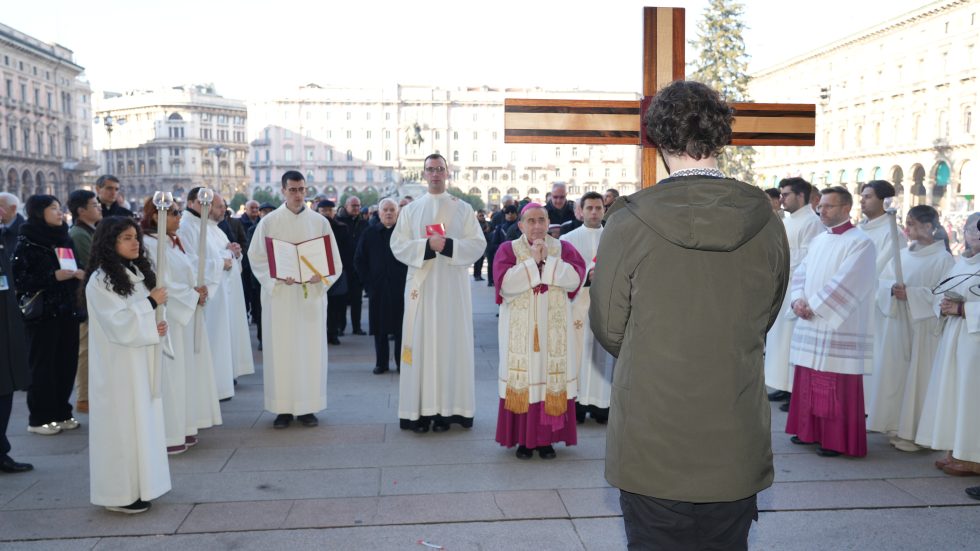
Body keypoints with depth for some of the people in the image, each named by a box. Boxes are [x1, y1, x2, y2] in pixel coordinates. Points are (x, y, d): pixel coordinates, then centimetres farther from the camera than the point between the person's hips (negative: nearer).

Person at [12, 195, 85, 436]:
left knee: (67, 362, 6)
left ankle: (61, 412, 18)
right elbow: (19, 280, -12)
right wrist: (53, 277, -19)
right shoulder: (26, 243, -7)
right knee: (43, 365, 1)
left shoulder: (65, 239, 11)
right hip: (42, 312, -5)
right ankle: (39, 418, 11)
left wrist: (79, 273, -1)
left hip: (67, 311, 5)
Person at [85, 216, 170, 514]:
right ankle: (120, 492, 8)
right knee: (122, 421, -2)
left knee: (142, 417, 12)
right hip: (118, 363, -8)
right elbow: (118, 323, -20)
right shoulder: (100, 280, -14)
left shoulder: (137, 272, 10)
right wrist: (151, 302, -18)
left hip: (142, 358, 8)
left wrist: (156, 326, 0)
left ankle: (138, 483, 22)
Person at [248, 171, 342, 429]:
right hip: (279, 295, -1)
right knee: (281, 350, 1)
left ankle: (308, 407, 12)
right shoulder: (269, 221, 2)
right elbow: (257, 258, 0)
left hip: (312, 294, 1)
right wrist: (278, 276, -16)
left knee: (311, 349, 3)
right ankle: (283, 407, 10)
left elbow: (334, 261, 5)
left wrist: (322, 276, -14)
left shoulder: (319, 221, 5)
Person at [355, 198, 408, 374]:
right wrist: (368, 282, 1)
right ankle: (381, 363, 15)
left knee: (401, 327, 2)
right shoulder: (370, 233, 7)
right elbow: (359, 260, 10)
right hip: (377, 289, 2)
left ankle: (402, 363, 12)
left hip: (401, 288, -2)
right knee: (380, 327, 6)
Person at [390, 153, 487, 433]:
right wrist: (427, 245, -14)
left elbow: (478, 243, -1)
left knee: (451, 342, -1)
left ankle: (447, 409, 4)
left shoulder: (463, 208, 7)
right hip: (421, 284, 1)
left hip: (452, 285, -1)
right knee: (421, 342, -2)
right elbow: (398, 245, 1)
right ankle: (421, 410, 2)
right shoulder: (411, 209, 10)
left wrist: (448, 245, -16)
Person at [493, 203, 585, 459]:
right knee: (523, 378, -1)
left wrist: (547, 260, -12)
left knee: (551, 377, 0)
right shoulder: (508, 249, 3)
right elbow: (505, 284, -13)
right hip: (520, 329, -1)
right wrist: (533, 261, -14)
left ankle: (547, 438, 11)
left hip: (553, 328, 1)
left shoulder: (563, 248, 8)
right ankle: (524, 439, 9)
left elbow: (574, 279, -8)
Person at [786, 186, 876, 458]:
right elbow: (800, 274, 13)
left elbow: (843, 284, -18)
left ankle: (837, 440, 8)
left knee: (836, 387, -2)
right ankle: (810, 431, 24)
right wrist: (798, 300, -6)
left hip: (839, 330, -7)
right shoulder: (818, 241, 15)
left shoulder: (860, 242, -9)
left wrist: (812, 306, -15)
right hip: (810, 327, 7)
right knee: (808, 382, 12)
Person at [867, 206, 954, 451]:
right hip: (897, 323, 6)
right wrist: (893, 289, -13)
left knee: (918, 377, -1)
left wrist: (910, 293, -20)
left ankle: (915, 432, 8)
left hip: (923, 327, -6)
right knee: (895, 374, 9)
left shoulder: (943, 259, -8)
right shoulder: (903, 254, 10)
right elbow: (883, 282, 7)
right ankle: (898, 426, 19)